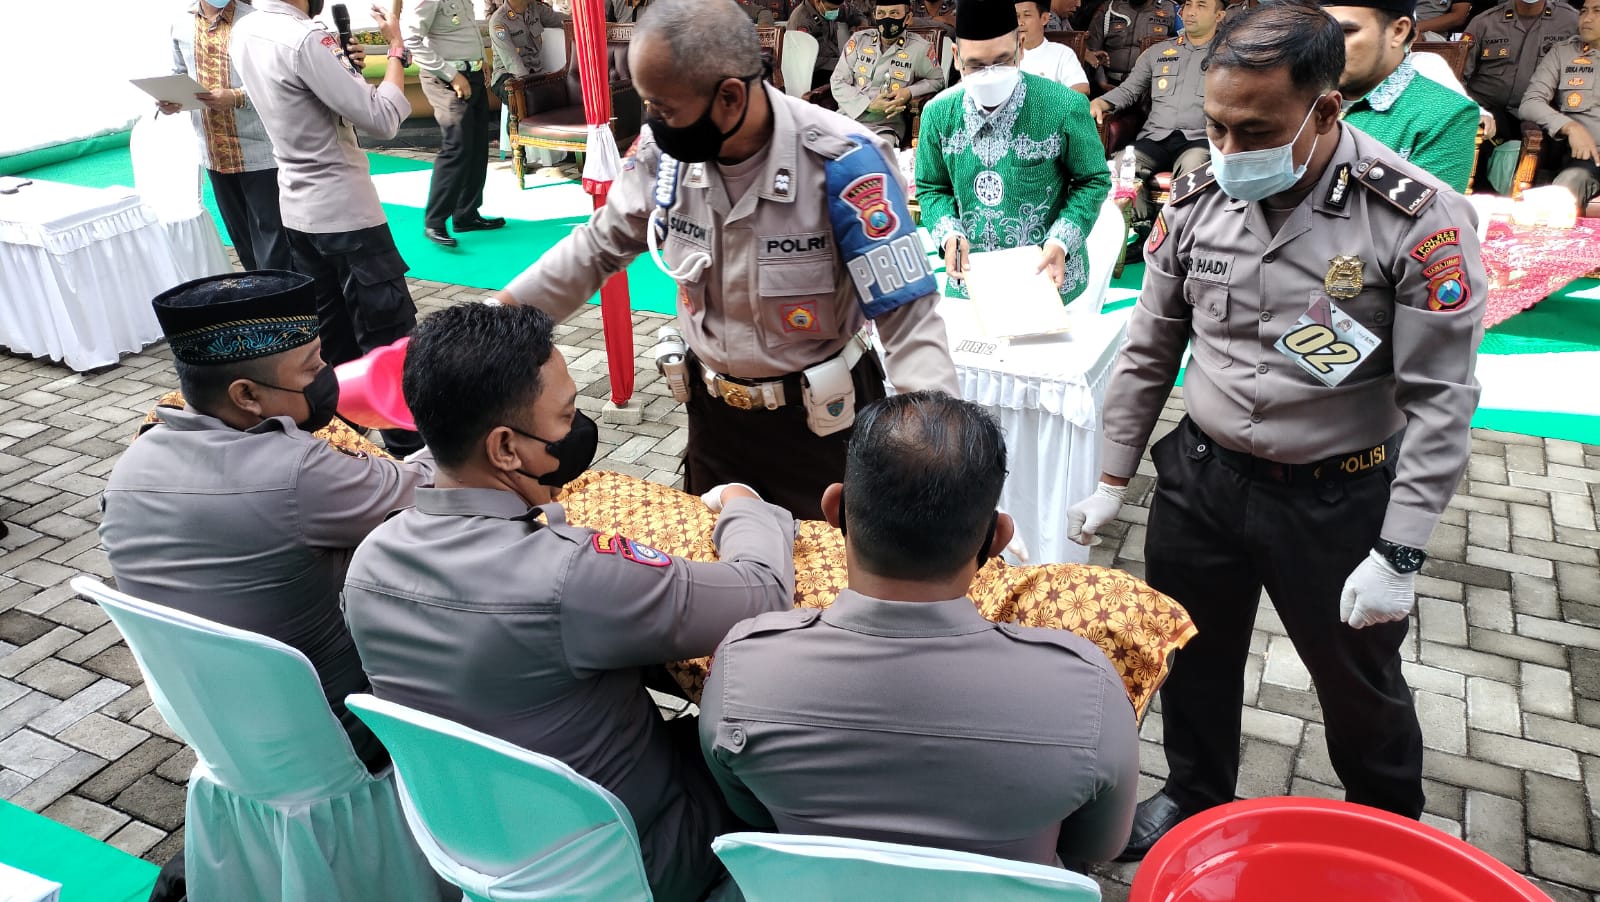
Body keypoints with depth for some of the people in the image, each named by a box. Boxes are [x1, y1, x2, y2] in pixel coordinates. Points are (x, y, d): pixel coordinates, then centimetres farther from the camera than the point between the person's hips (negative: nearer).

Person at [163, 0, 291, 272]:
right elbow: (179, 75, 19)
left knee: (271, 242, -3)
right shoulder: (181, 24, 9)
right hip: (214, 152, 6)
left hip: (258, 151, -6)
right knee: (242, 241, 15)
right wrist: (168, 99, -1)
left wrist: (236, 97, -23)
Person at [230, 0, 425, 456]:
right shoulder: (303, 39, -22)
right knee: (390, 333, 0)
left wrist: (342, 63, 6)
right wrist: (396, 49, -11)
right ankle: (408, 448, 6)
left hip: (298, 211, 9)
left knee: (328, 335, 17)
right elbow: (381, 120, -22)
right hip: (345, 212, -9)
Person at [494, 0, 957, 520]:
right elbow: (599, 247, 4)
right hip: (713, 410, 5)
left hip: (819, 419, -4)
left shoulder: (841, 162, -26)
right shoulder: (665, 150, -13)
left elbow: (908, 316, -25)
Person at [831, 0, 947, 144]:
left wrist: (910, 93, -5)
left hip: (885, 127, -2)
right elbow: (838, 82, 5)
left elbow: (938, 81, 16)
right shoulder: (858, 40, 7)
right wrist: (868, 105, -11)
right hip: (847, 117, 2)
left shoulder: (920, 48, 2)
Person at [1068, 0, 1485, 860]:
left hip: (1339, 499, -3)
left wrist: (1398, 556, -16)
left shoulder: (1418, 218, -18)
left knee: (1359, 682, 18)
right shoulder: (1196, 201, -6)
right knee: (1191, 658, 19)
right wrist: (1112, 478, 6)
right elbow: (1147, 350, 3)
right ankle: (1194, 797, 47)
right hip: (1201, 475, 3)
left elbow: (1440, 400, -15)